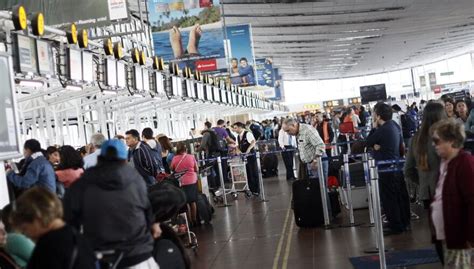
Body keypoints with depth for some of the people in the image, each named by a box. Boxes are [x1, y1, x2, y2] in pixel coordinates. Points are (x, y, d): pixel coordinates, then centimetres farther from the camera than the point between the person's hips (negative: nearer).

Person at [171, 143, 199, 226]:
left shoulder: (175, 159, -8)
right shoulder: (191, 157, -5)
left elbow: (172, 169, 5)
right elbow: (197, 170, 1)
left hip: (182, 182, -2)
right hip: (192, 181, 2)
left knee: (186, 202, 7)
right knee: (193, 201, 13)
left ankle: (190, 221, 11)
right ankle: (194, 220, 22)